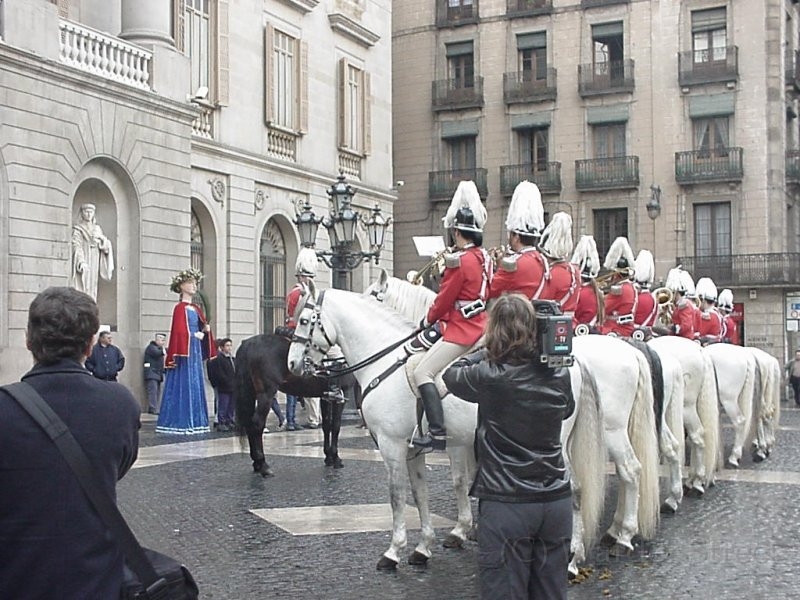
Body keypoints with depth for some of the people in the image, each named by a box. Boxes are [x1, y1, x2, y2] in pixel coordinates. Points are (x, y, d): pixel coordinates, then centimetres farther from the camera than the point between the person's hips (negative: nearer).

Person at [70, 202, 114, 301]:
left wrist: (101, 237, -10)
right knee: (80, 289, -13)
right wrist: (81, 261, -28)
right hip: (81, 266, -5)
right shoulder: (77, 229, 1)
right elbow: (76, 246, -13)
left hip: (93, 265, 5)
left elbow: (106, 247, 12)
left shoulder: (97, 228, 17)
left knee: (91, 290, 0)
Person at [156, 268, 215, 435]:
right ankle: (180, 423, -5)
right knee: (183, 385, -8)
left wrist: (206, 330, -2)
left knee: (195, 384, 7)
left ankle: (194, 422, 10)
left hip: (196, 351, 8)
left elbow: (202, 327, 18)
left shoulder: (196, 309, 16)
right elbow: (178, 331, -16)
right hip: (184, 350, -8)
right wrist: (194, 335, -15)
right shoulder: (180, 308, -8)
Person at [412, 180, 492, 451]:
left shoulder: (459, 261, -17)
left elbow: (444, 299, -13)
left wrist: (429, 320, 6)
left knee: (422, 372, -12)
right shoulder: (484, 257, 10)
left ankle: (437, 433, -19)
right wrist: (440, 318, 19)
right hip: (479, 325, 10)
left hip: (461, 330, -10)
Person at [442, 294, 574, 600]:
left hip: (507, 505, -5)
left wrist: (489, 351, 13)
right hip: (557, 500, 5)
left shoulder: (491, 376, -14)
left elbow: (452, 375, 6)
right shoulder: (559, 374, -1)